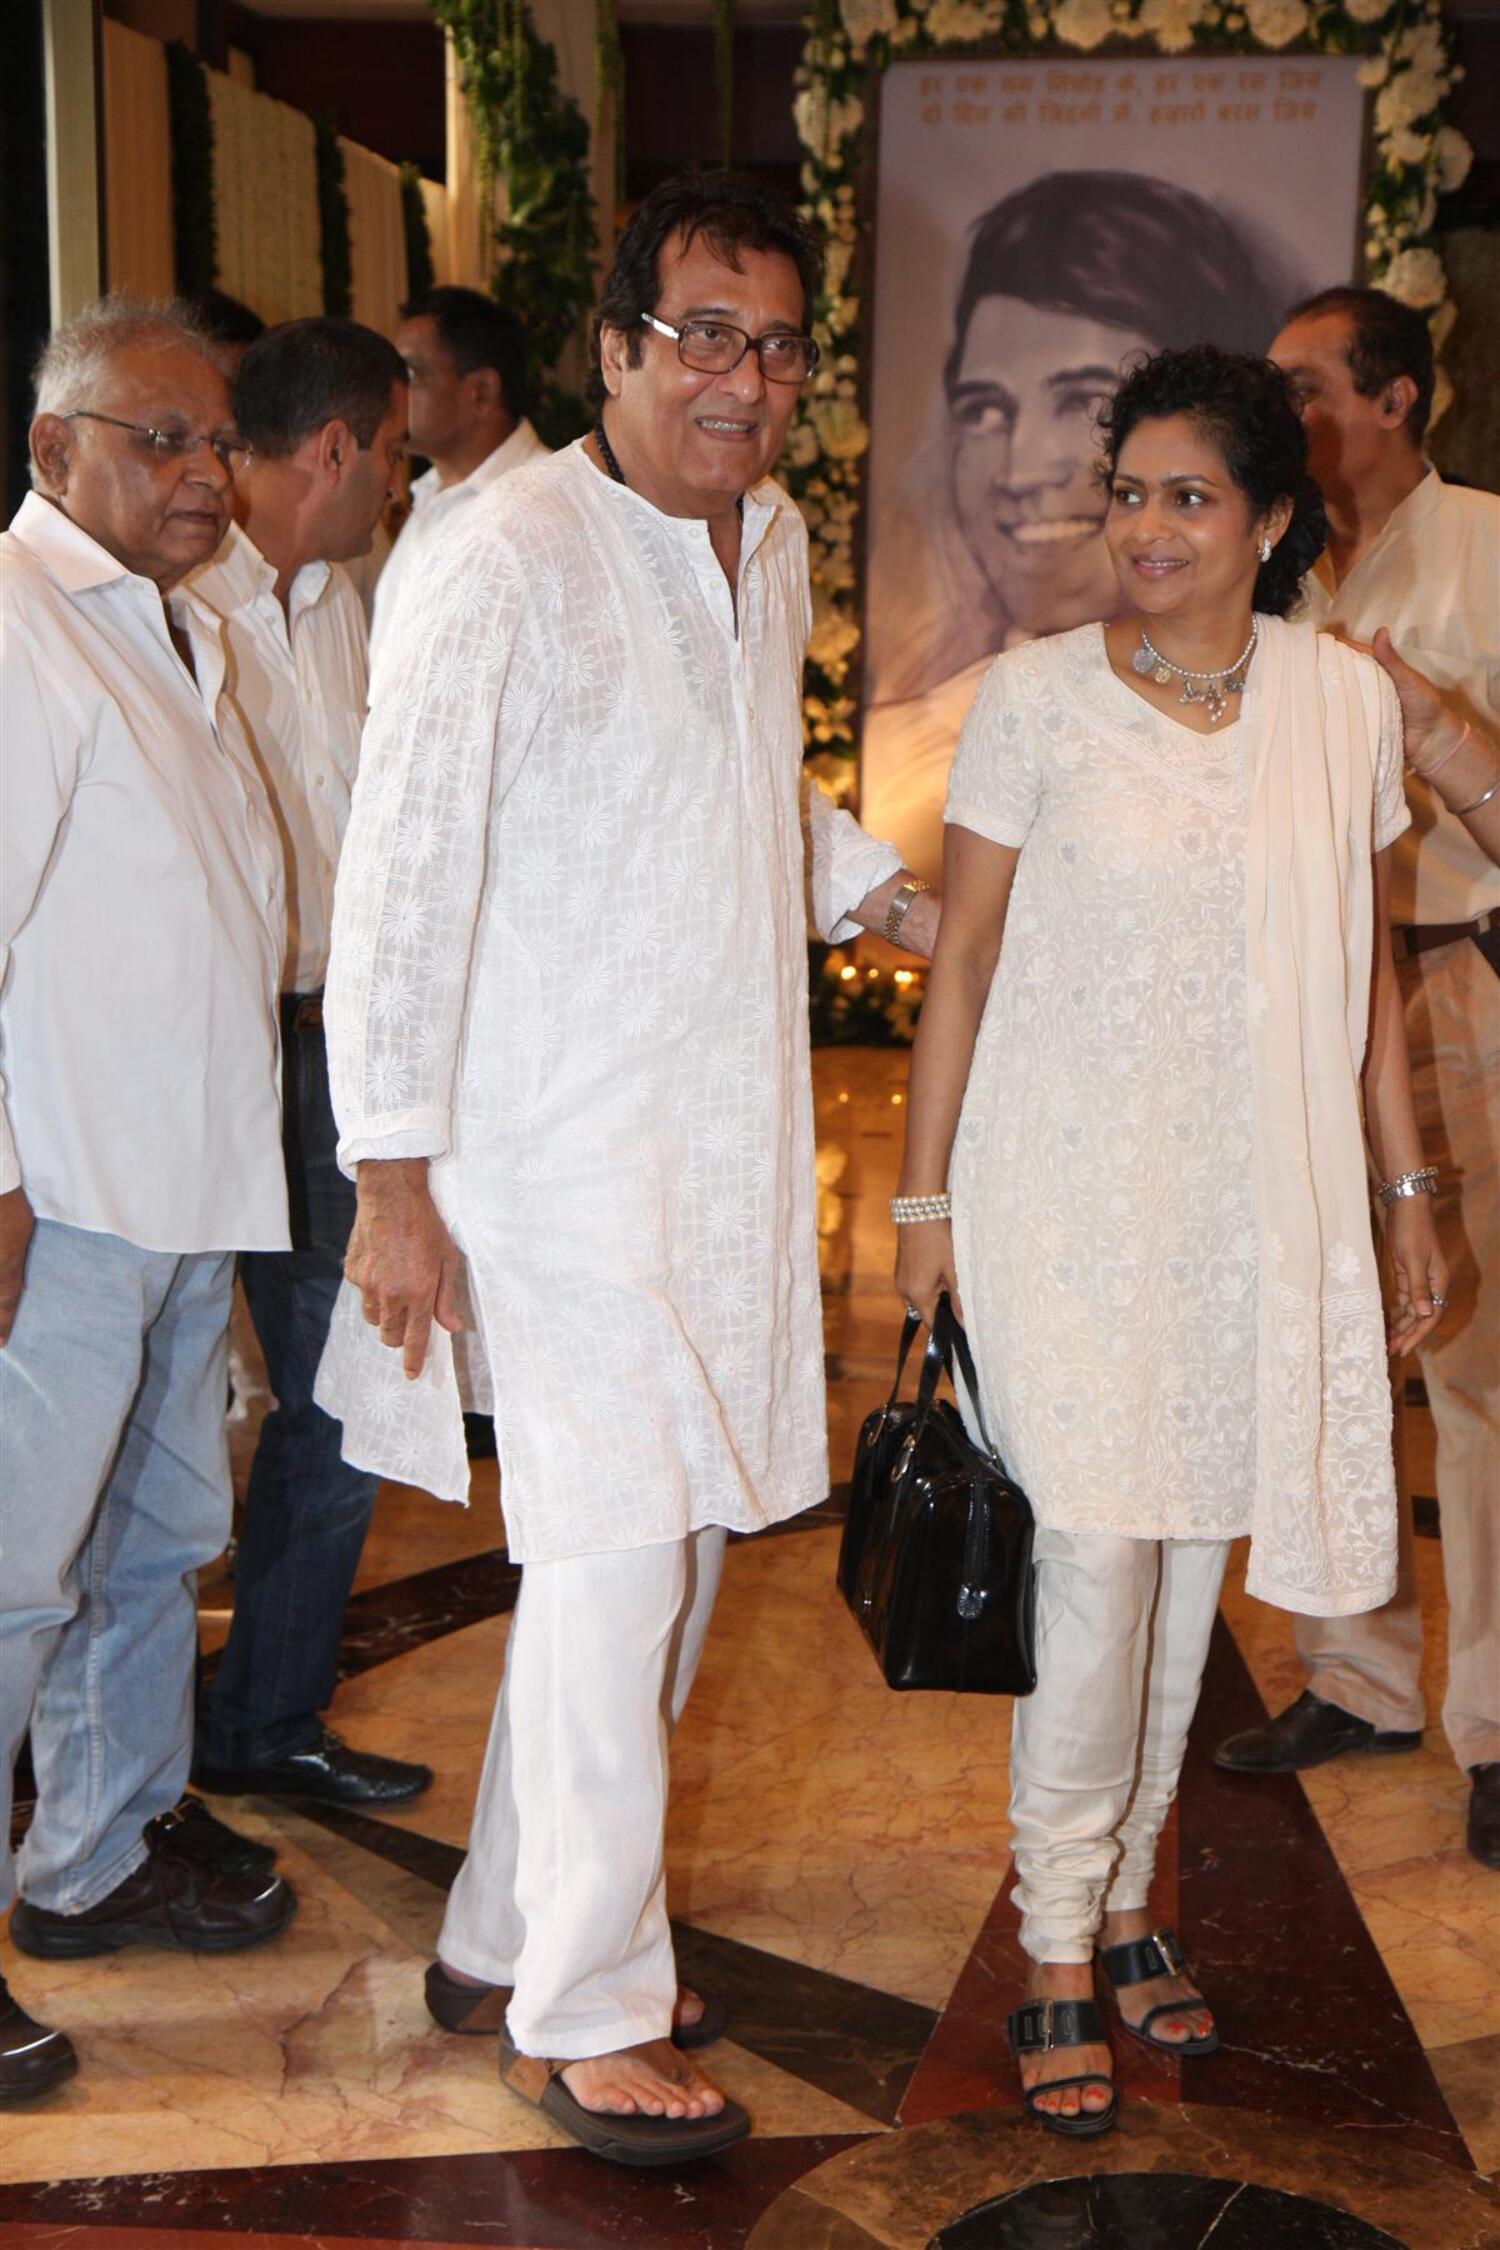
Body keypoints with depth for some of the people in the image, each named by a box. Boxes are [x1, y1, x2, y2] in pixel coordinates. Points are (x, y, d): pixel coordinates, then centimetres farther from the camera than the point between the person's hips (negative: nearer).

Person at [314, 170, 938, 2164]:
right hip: (562, 1141, -8)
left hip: (730, 1130, 8)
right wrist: (395, 1178, -17)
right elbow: (399, 878, -15)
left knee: (679, 1540, 13)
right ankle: (584, 2018, 14)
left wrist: (887, 886, 15)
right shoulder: (516, 561, -14)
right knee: (615, 1563, -5)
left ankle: (507, 1936, 30)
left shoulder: (775, 542, 10)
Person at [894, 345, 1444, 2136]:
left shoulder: (1344, 700, 3)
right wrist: (925, 1198, -3)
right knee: (1095, 1558, -6)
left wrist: (1407, 1193, 10)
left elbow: (1368, 975, 10)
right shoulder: (1038, 697, -4)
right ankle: (1061, 1945, 12)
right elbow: (963, 961, -1)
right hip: (1069, 1197, -3)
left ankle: (1126, 1895, 28)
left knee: (1189, 1556, 11)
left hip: (1257, 1208, 3)